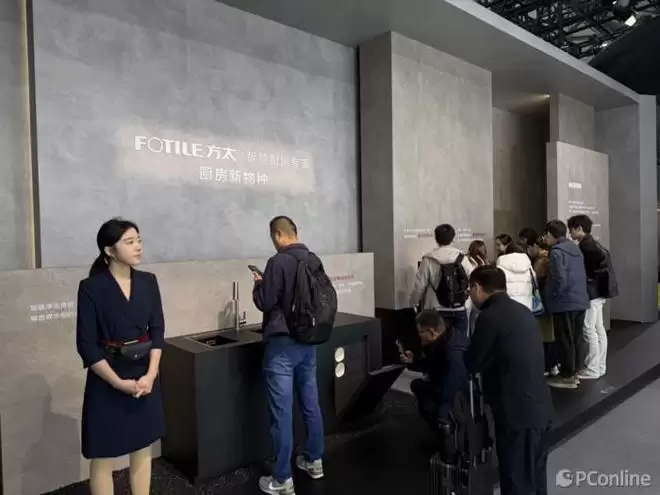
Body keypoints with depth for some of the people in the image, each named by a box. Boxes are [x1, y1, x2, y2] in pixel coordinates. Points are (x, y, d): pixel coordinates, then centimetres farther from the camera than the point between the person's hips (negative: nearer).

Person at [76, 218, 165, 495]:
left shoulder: (148, 282, 1)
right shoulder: (91, 287, -12)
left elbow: (157, 331, 2)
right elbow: (86, 344, -12)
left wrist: (151, 374, -9)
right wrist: (119, 383, -16)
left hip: (145, 377, 4)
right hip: (107, 381, -4)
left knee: (143, 450, 15)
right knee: (103, 456, 9)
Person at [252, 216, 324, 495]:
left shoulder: (278, 262, -17)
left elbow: (264, 302, -14)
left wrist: (259, 283, 6)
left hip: (282, 343, -7)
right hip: (308, 340, 7)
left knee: (282, 411, 1)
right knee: (310, 403, 17)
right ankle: (314, 461, 32)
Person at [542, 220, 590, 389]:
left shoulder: (556, 252, -16)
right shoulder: (575, 248, 12)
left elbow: (560, 280, -23)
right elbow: (580, 275, 18)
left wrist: (550, 296, -9)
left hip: (565, 303, -9)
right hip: (580, 301, 9)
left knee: (565, 341, 0)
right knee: (577, 338, 15)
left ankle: (567, 376, 8)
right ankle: (574, 372, 25)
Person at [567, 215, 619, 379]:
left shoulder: (586, 245, -16)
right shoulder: (589, 243, 13)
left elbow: (603, 258, -28)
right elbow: (603, 257, 15)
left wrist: (592, 276, -17)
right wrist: (593, 277, 11)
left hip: (591, 292, -10)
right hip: (597, 291, 10)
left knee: (589, 330, -4)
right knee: (598, 329, 13)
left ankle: (592, 369, 3)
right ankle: (599, 366, 21)